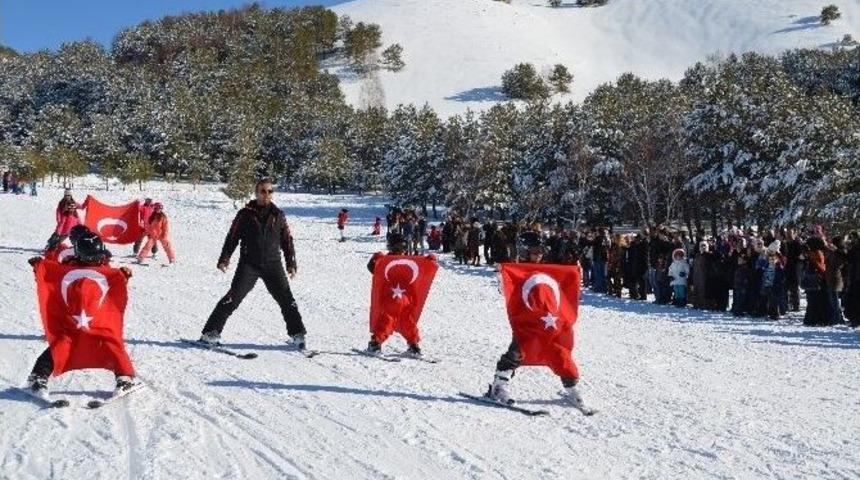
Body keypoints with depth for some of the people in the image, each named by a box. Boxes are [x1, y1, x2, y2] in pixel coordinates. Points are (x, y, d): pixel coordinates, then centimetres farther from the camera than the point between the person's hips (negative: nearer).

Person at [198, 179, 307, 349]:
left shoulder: (278, 215, 9)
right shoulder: (245, 214, 2)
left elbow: (287, 240, 14)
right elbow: (232, 236, 4)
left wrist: (291, 263, 9)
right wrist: (224, 258, -4)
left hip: (273, 264, 2)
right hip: (249, 264, -2)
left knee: (286, 299, -1)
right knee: (233, 297, -10)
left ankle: (297, 334, 10)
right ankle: (211, 332, -6)